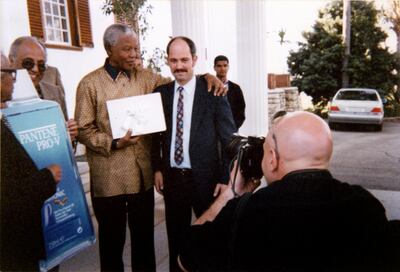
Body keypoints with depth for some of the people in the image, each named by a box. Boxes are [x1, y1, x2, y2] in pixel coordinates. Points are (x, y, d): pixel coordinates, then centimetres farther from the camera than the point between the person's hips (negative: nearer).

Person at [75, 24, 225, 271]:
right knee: (112, 238, 14)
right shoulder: (90, 84, -3)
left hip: (143, 173, 3)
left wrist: (206, 76, -3)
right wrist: (114, 143, -19)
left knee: (144, 235, 16)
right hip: (109, 177, -3)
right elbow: (84, 130, -5)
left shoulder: (145, 77, 6)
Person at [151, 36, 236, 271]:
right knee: (176, 235, 18)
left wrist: (226, 178, -9)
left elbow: (229, 138, -7)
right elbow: (156, 134, 9)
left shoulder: (213, 92, -8)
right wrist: (157, 168, 3)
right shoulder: (161, 92, 2)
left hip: (205, 177, -3)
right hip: (171, 176, 3)